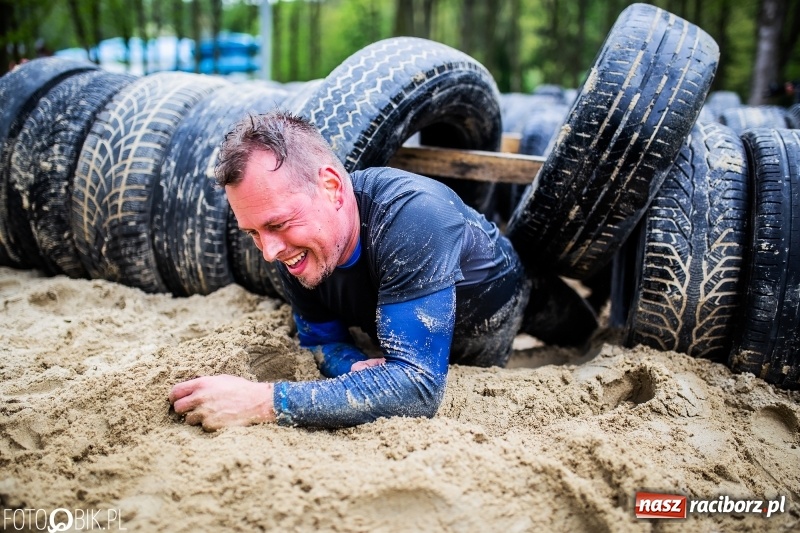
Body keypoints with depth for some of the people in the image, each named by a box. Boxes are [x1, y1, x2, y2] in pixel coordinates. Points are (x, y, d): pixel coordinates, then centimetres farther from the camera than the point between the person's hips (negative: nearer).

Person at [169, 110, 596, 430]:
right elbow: (320, 339, -12)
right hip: (409, 336, 6)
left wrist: (266, 403, -58)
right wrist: (354, 368, -37)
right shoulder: (291, 244, -28)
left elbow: (418, 386, -53)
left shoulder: (410, 213, -49)